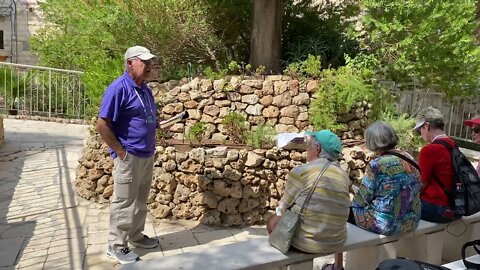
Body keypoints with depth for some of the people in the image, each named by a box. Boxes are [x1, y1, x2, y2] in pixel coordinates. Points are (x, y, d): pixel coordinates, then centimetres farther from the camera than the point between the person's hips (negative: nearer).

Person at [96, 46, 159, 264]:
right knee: (124, 203, 3)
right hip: (129, 157, -8)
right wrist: (121, 152, -17)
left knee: (140, 201, 19)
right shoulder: (118, 89, -17)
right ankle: (116, 246, 17)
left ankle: (136, 236, 35)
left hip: (147, 155, 8)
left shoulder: (145, 89, 9)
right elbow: (102, 125, -19)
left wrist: (151, 145, 9)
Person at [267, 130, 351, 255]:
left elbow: (283, 207, -2)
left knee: (273, 221, 20)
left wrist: (279, 210, 19)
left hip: (306, 242, -5)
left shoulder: (301, 171, -14)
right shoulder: (344, 175, -1)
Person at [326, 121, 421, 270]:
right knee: (354, 204, 28)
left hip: (386, 223, -7)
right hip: (410, 221, 8)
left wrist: (356, 193, 8)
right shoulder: (409, 158, 2)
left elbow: (361, 200, -15)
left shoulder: (376, 165, -21)